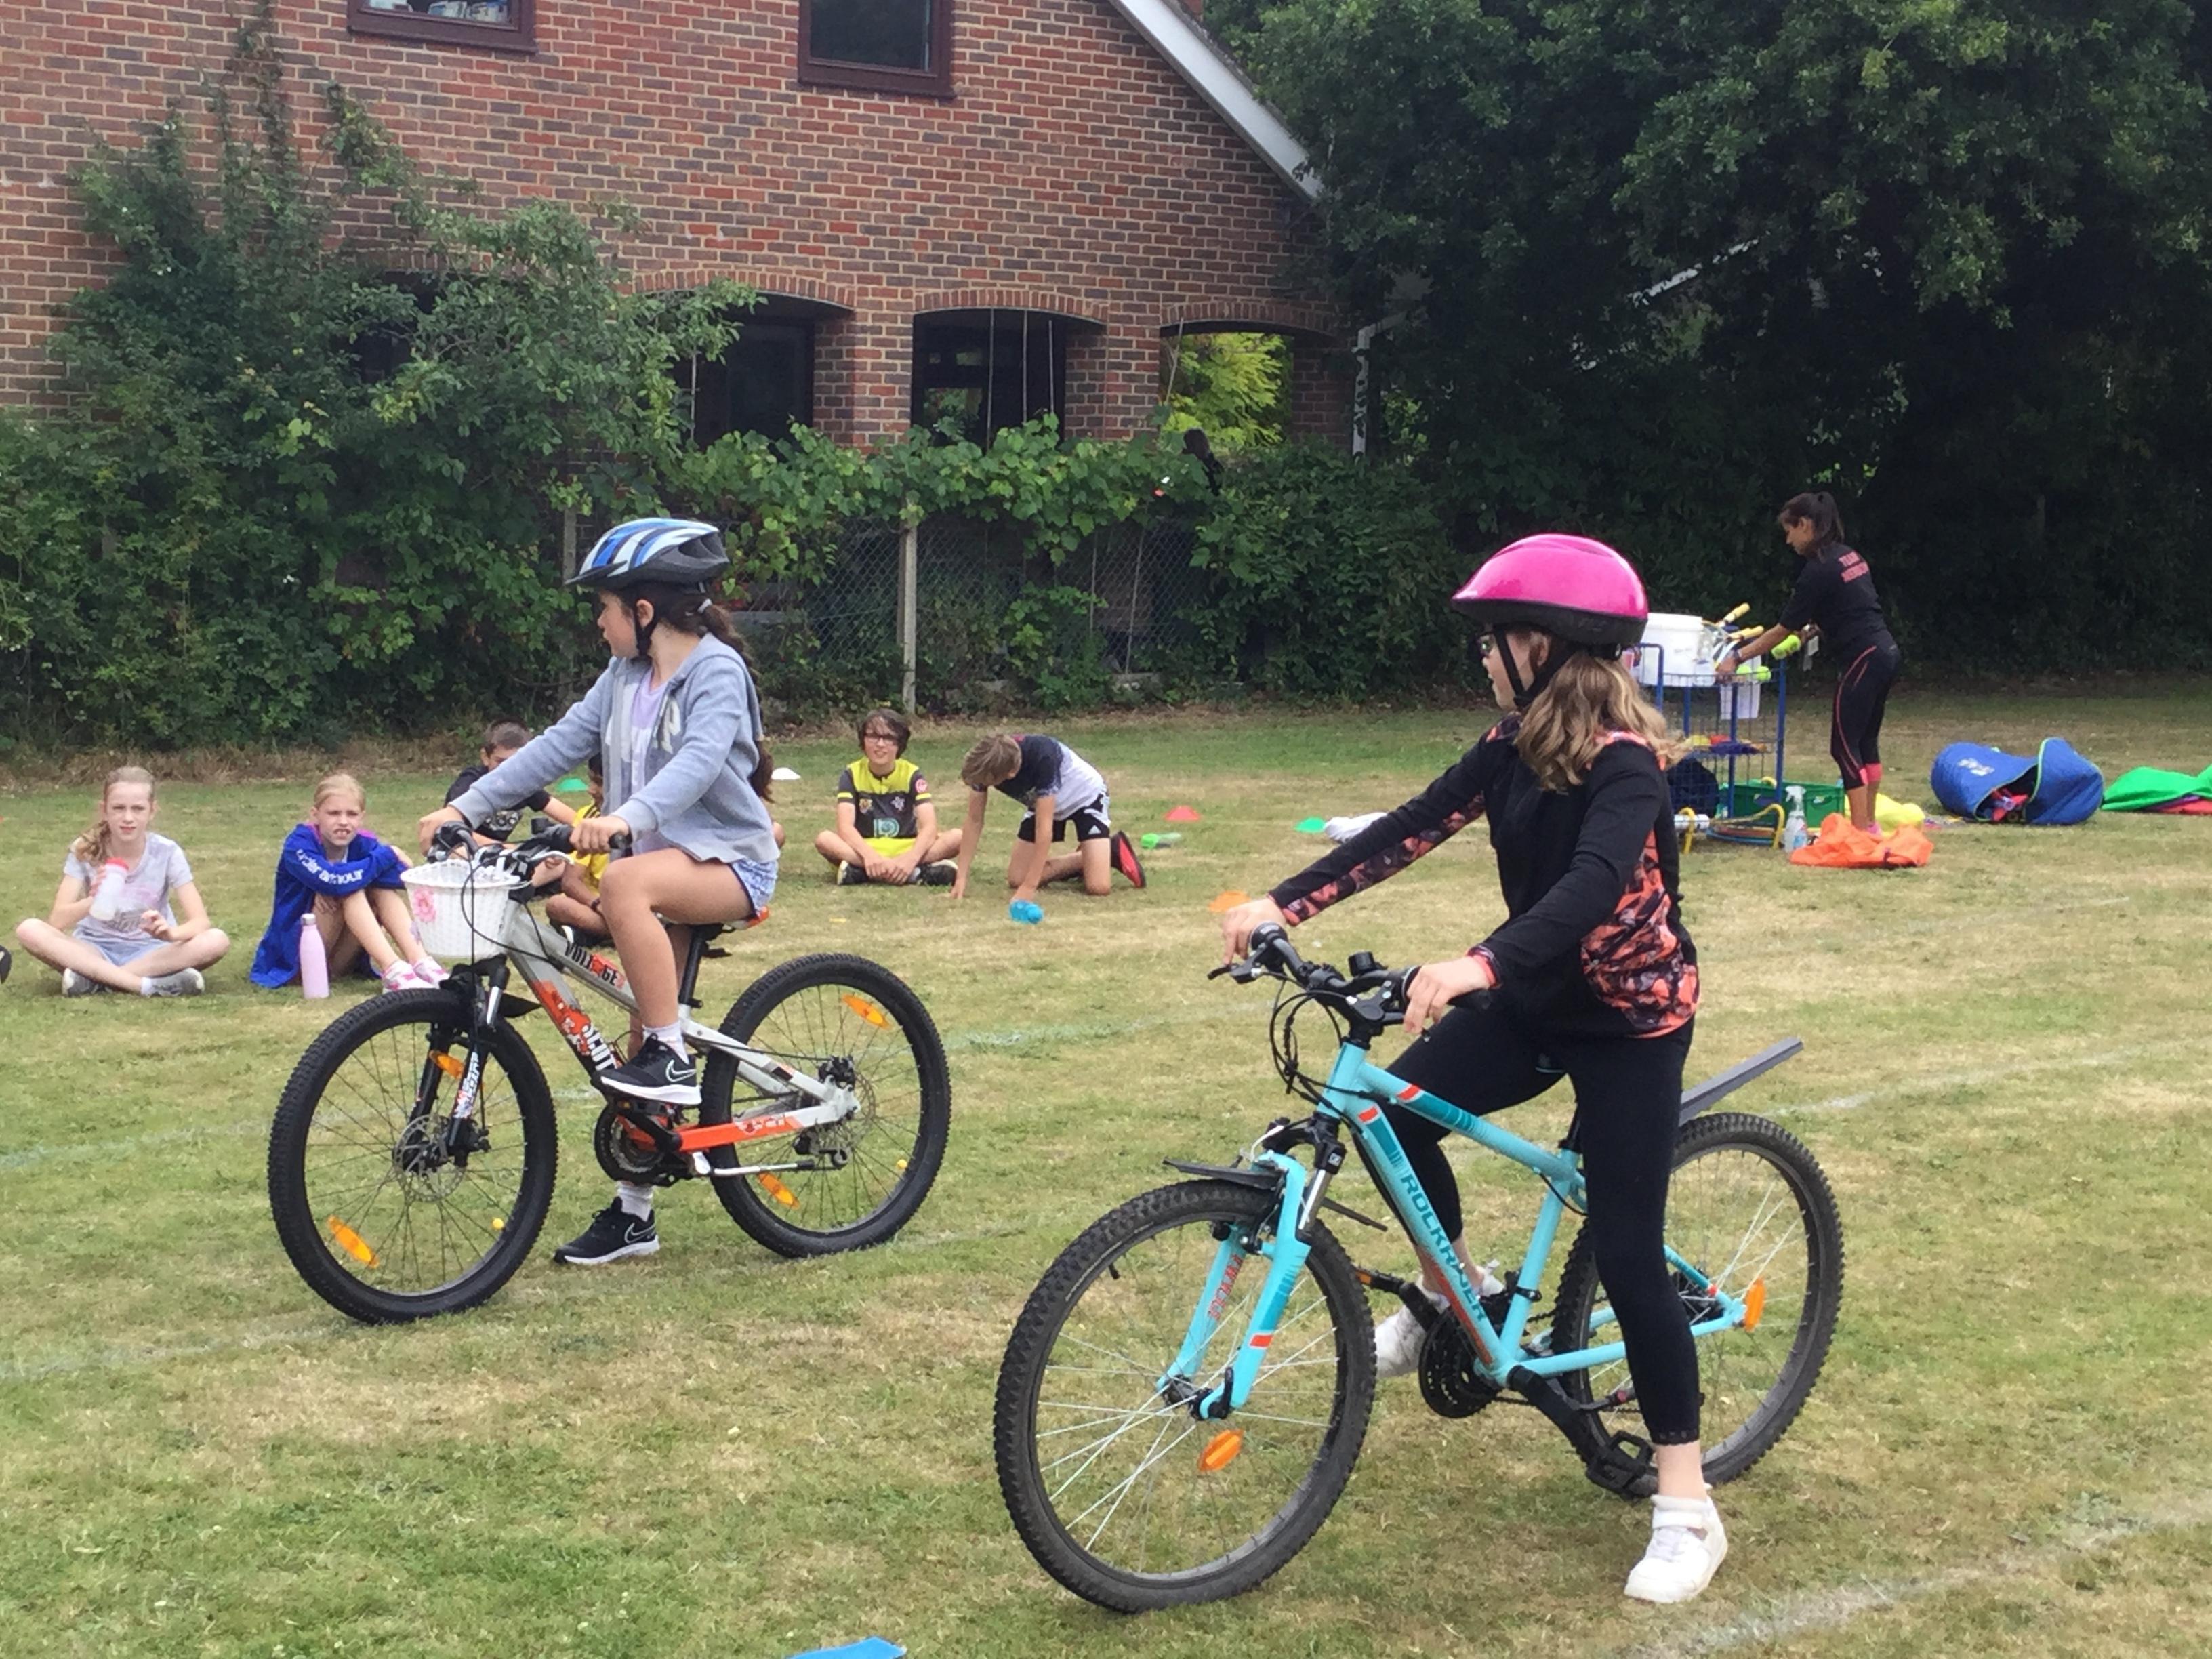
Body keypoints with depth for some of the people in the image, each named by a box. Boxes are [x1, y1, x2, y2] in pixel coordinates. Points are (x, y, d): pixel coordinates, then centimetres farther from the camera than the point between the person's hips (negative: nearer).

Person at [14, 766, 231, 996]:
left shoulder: (167, 852, -10)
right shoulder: (85, 850, -9)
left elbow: (200, 921, -16)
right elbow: (57, 921, -18)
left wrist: (171, 933, -40)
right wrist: (91, 902, -39)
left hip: (150, 952, 0)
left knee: (216, 940, -29)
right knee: (28, 929, -28)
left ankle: (95, 978, -26)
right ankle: (147, 985, -34)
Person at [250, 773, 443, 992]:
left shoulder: (364, 845, -3)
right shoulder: (298, 846, -16)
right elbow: (333, 880, -35)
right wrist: (387, 857, -24)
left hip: (341, 960, 5)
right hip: (297, 958, -5)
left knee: (382, 885, -15)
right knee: (348, 887, -26)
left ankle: (420, 963, -28)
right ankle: (393, 971, -38)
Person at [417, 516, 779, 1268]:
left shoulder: (715, 669, -14)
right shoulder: (626, 677, 10)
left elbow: (700, 760, -30)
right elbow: (557, 744, 7)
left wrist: (627, 817, -47)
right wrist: (466, 806, -2)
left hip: (729, 862, -8)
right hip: (662, 863, 8)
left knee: (625, 883, -38)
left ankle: (674, 1061, -29)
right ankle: (633, 1213, 16)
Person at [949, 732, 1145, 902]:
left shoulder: (1042, 759, -42)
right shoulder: (985, 764, -26)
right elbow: (974, 821, -17)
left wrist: (1029, 887, -40)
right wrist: (961, 877, -23)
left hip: (1084, 795, -6)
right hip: (1042, 801, 6)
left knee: (1097, 886, -22)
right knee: (1016, 879, -4)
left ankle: (1112, 849, 11)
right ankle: (1083, 860, 15)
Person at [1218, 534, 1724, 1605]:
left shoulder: (1622, 761, -24)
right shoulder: (1513, 748, 0)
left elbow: (1594, 883, -41)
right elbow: (1408, 830, -5)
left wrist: (1478, 965, -56)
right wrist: (1286, 904, -15)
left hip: (1629, 1017, -7)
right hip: (1539, 999, 7)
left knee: (1626, 1252, -8)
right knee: (1396, 1110, -9)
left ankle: (1688, 1509, 2)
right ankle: (1452, 1299, 18)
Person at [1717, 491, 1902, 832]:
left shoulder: (1819, 570, -14)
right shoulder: (1849, 555, 12)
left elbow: (1784, 629, -10)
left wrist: (1737, 657, -5)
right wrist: (1812, 630, 15)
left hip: (1862, 661, -9)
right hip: (1886, 654, 9)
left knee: (1845, 745, -4)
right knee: (1866, 742, 17)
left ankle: (1860, 830, -7)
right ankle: (1869, 824, 23)